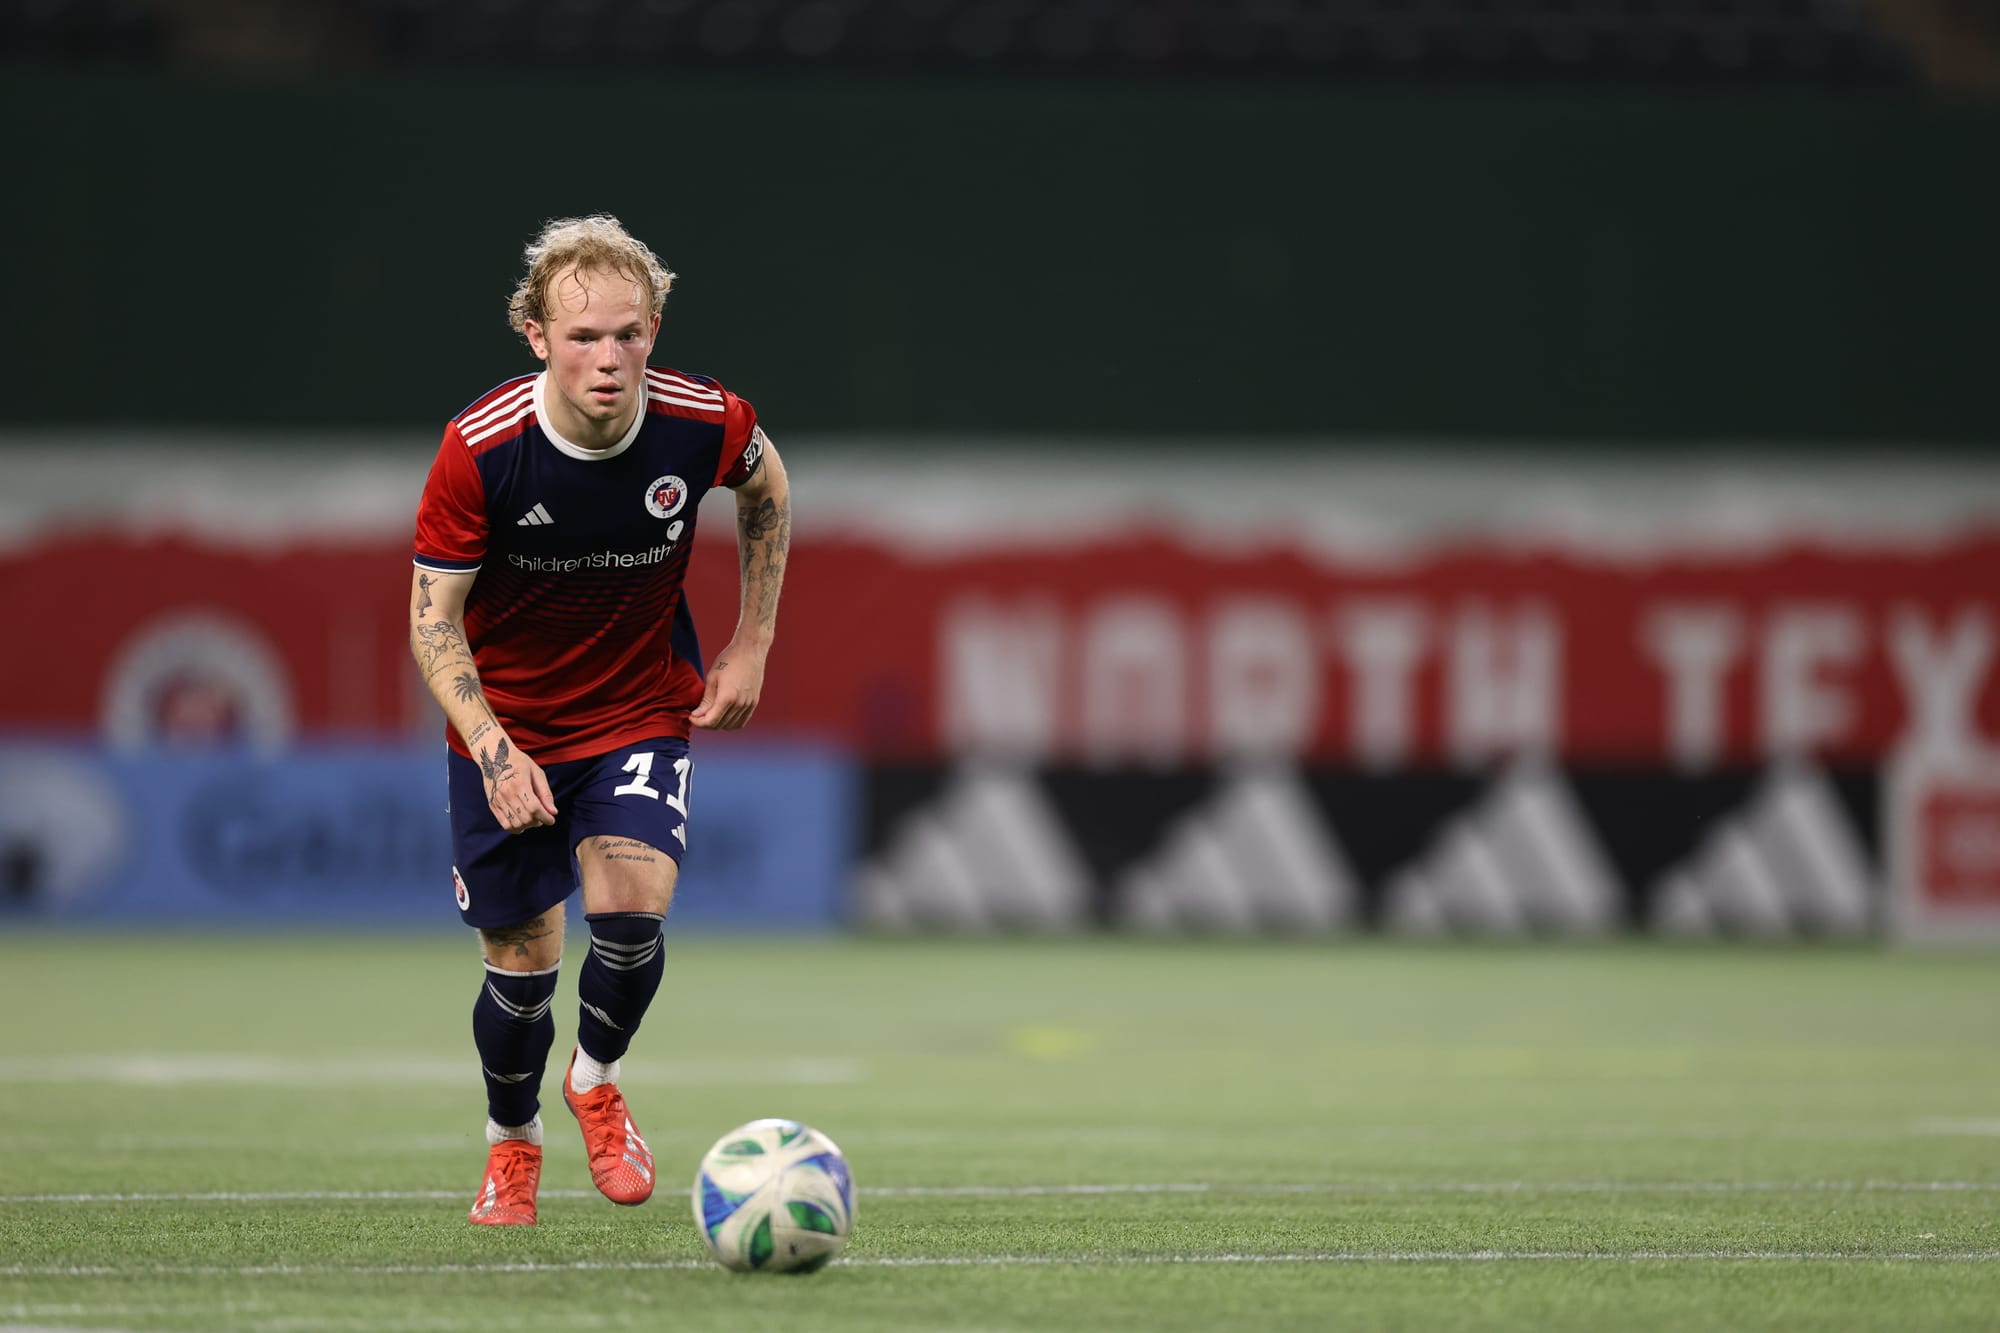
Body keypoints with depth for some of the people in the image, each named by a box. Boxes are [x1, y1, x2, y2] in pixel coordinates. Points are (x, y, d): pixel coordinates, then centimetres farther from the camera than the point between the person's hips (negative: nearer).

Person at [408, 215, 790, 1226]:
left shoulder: (701, 423, -18)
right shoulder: (480, 448, -24)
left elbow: (765, 486, 7)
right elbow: (433, 617, -15)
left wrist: (751, 644, 6)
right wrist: (492, 752, -28)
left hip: (642, 714, 1)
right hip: (506, 732, 0)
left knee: (630, 908, -22)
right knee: (522, 962, 5)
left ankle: (596, 1079, 10)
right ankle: (511, 1142, 36)